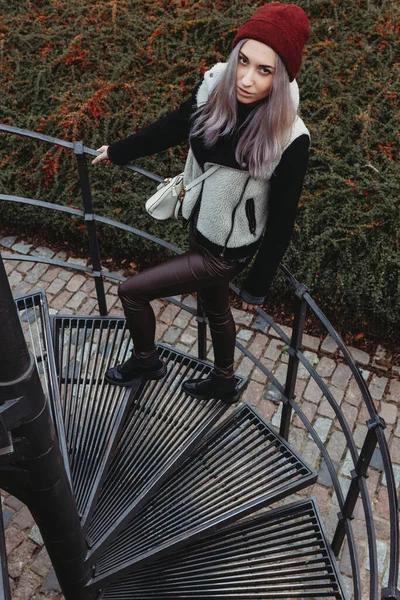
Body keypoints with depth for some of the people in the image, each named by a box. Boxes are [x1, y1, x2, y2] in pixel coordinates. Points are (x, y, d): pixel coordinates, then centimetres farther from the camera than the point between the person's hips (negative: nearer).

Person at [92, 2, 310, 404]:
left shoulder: (289, 139, -29)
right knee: (214, 308, 27)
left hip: (227, 249, -6)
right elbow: (173, 127, 5)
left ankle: (146, 361, 34)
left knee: (131, 291, 2)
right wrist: (117, 152, 18)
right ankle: (224, 383, 55)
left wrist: (258, 284, -8)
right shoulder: (215, 87, -15)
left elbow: (281, 221, -18)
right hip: (198, 226, 6)